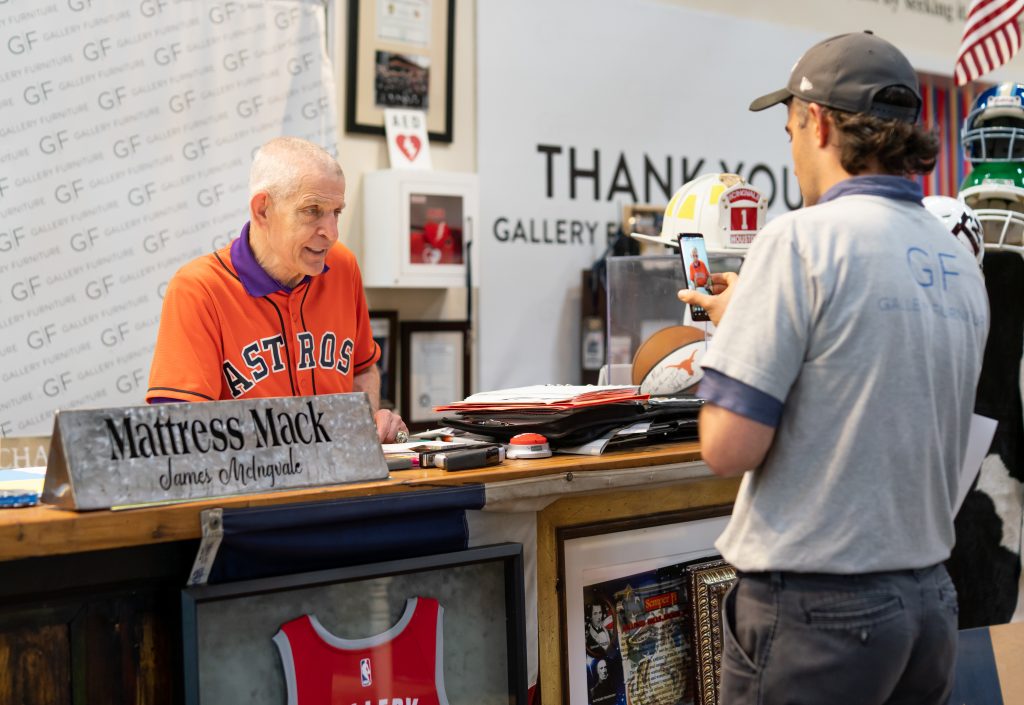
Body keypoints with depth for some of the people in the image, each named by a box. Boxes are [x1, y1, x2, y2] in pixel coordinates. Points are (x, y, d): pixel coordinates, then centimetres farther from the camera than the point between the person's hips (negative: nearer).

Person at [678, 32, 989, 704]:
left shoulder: (804, 238, -15)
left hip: (816, 613, -7)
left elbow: (729, 447, -18)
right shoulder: (961, 265, 6)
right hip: (929, 599, 7)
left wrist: (738, 323, 0)